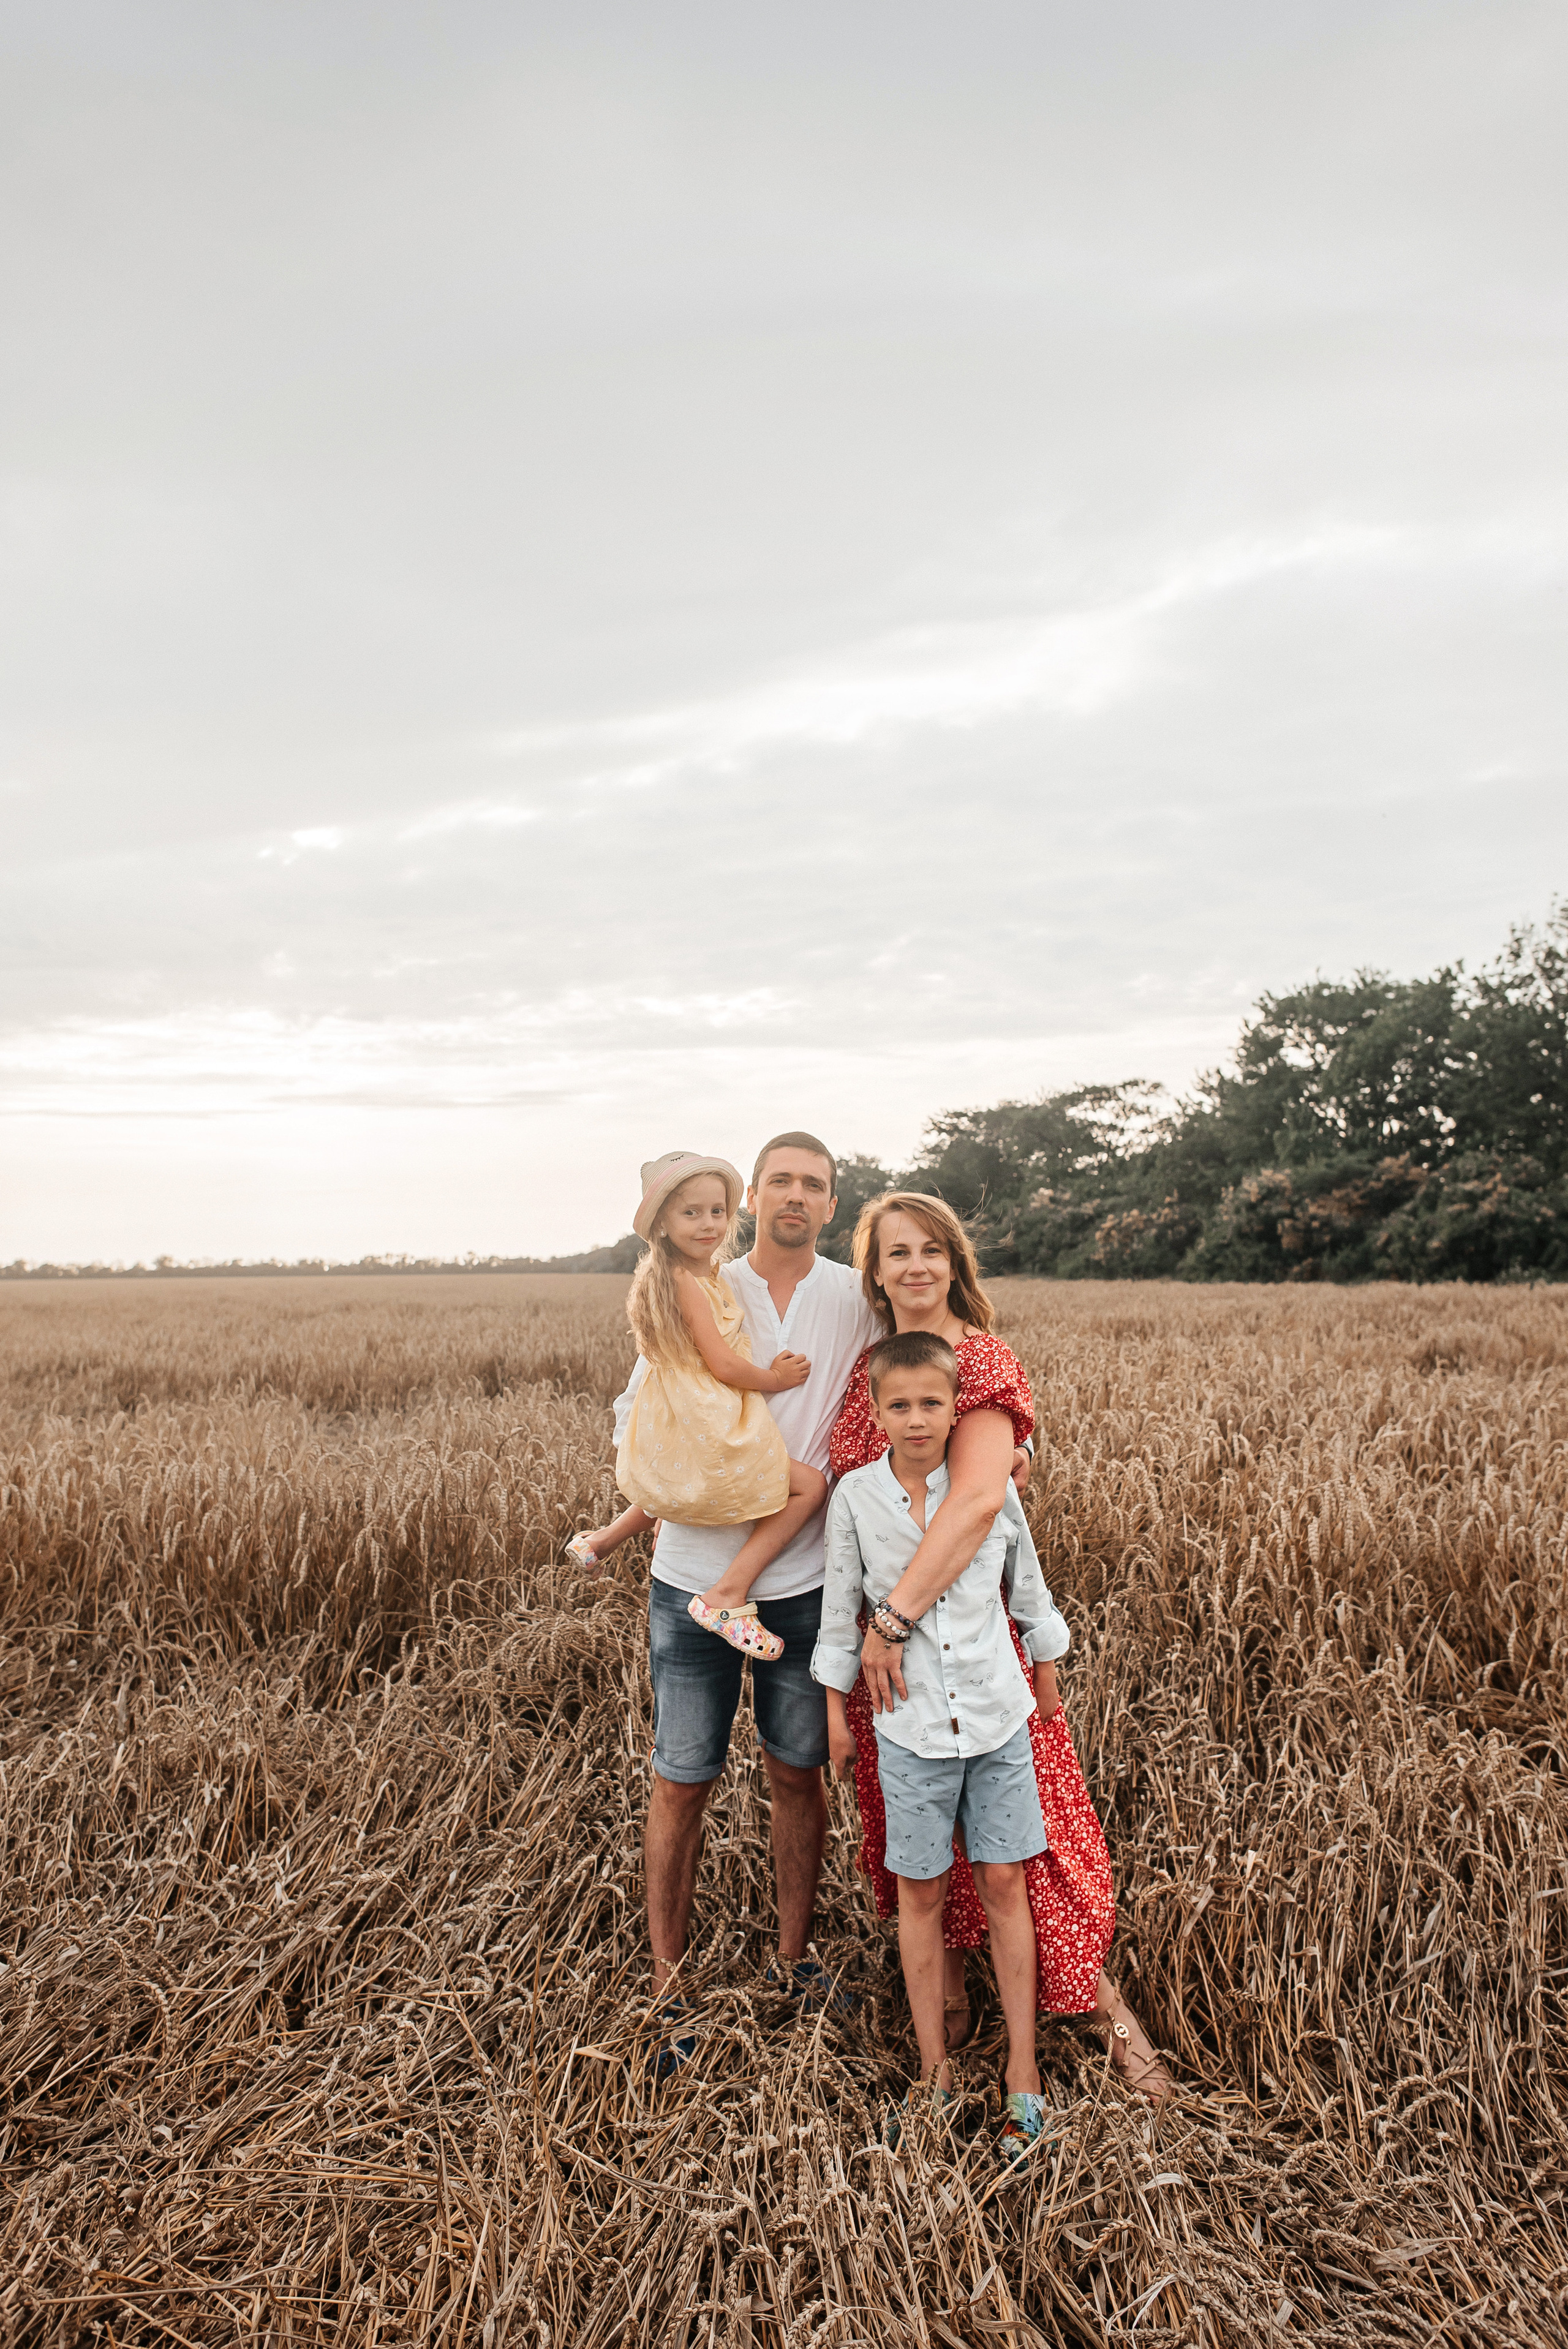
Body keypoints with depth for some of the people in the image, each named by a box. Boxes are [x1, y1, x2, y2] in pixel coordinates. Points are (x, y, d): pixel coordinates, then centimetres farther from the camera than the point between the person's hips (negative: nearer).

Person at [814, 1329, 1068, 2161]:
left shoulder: (993, 1486, -6)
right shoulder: (856, 1496, -8)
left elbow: (1029, 1593, 7)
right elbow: (842, 1609, 2)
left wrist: (1048, 1683, 14)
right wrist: (835, 1713, 6)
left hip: (998, 1716, 1)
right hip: (911, 1725, 0)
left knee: (1003, 1884, 7)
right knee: (921, 1892, 10)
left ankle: (1022, 2067, 21)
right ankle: (934, 2066, 25)